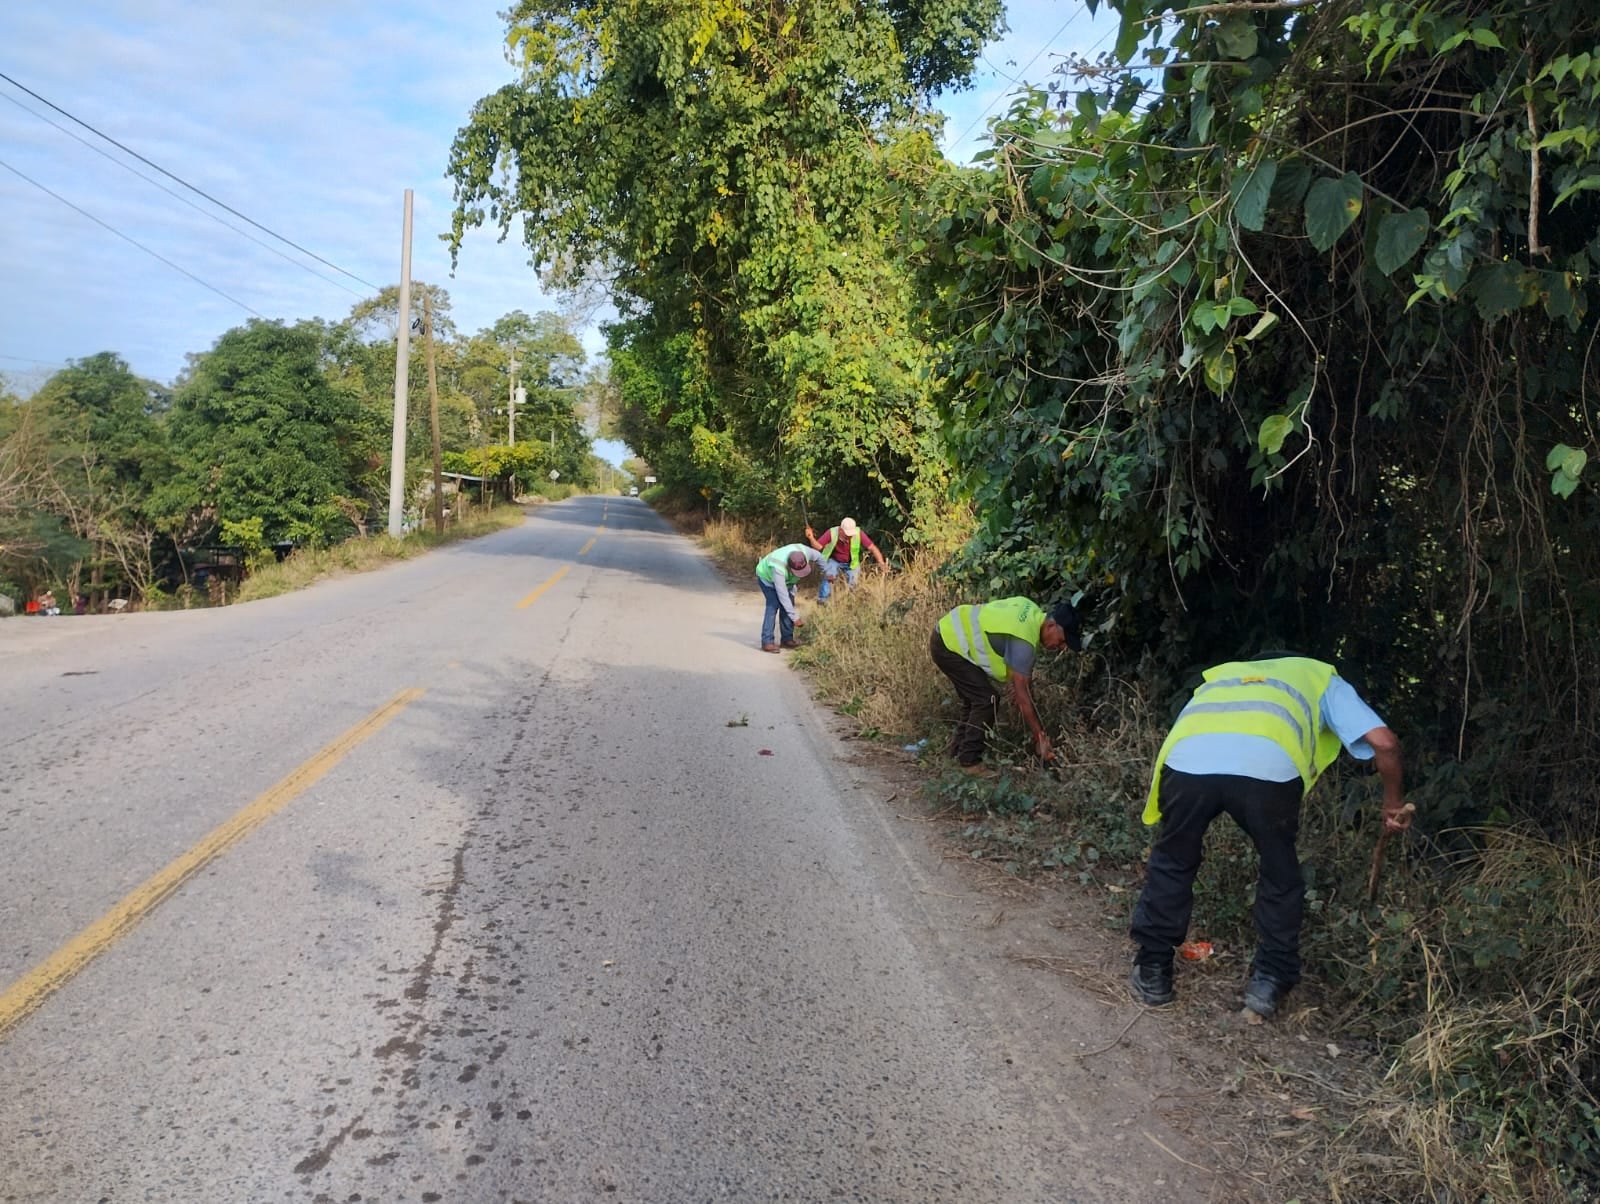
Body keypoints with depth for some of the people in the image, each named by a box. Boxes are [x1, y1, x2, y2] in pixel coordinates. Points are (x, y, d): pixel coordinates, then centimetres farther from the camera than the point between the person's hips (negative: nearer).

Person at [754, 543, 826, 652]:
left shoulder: (805, 552, -33)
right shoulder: (778, 568, -46)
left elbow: (818, 556, -8)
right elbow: (783, 595, -40)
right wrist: (795, 617, -36)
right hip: (767, 577, -6)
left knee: (789, 604, -4)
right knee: (773, 605, -22)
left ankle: (787, 639, 5)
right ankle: (767, 642, -23)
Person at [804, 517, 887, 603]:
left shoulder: (858, 533, -28)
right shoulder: (832, 533, -28)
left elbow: (872, 547, -24)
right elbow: (818, 546, -26)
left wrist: (881, 563, -33)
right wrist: (811, 538, -46)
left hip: (851, 563, 1)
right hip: (834, 561, -1)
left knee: (853, 583, -10)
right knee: (829, 575, -27)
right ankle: (822, 599, -10)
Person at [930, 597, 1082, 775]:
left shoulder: (1034, 611, 0)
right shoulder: (1023, 640, -27)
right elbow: (1022, 695, -22)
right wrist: (1040, 738, -17)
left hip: (949, 633, 10)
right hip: (948, 645, -10)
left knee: (976, 698, 19)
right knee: (987, 700, -11)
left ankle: (957, 749, 29)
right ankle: (969, 761, -3)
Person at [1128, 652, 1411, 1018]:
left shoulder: (1221, 676, 46)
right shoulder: (1321, 677, 39)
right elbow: (1384, 741, 25)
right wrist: (1394, 800, 40)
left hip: (1188, 759, 2)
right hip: (1268, 765, -2)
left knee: (1171, 863, 26)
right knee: (1280, 876, 26)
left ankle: (1152, 973, 30)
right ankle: (1269, 981, 30)